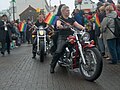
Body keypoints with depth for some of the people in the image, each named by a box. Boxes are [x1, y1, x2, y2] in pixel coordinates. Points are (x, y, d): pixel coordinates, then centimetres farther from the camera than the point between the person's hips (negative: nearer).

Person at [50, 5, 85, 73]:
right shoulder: (60, 19, 5)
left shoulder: (71, 20, 20)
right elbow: (58, 25, -17)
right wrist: (64, 27, -36)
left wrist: (83, 27, -14)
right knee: (58, 51, -24)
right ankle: (52, 66, -8)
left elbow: (77, 25, 7)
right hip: (62, 38, -5)